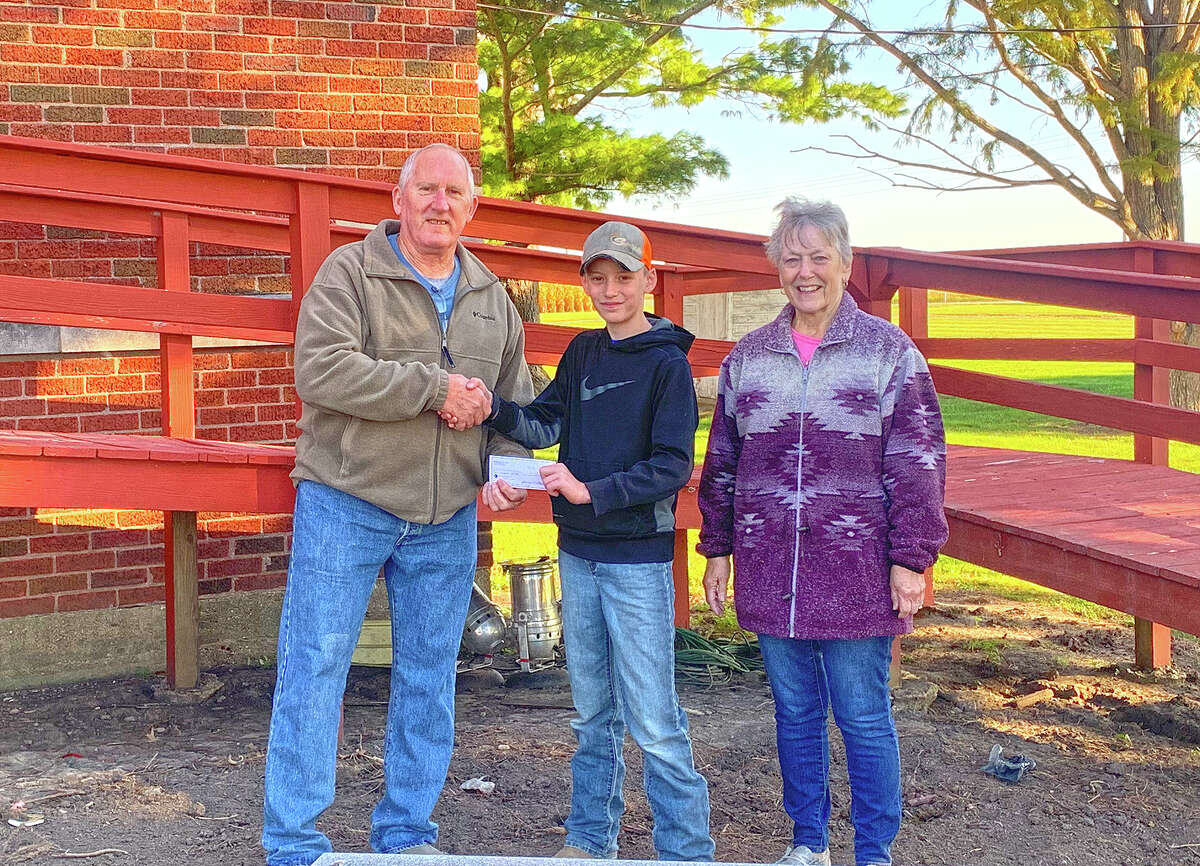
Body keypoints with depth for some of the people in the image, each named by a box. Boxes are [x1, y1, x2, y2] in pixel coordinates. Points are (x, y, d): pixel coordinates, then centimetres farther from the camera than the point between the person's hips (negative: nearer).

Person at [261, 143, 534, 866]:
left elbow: (515, 400, 19)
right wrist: (434, 388, -18)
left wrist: (505, 467, -1)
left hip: (447, 521, 5)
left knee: (429, 678, 11)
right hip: (345, 506, -5)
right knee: (315, 668, -3)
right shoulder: (351, 272, -5)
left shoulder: (492, 299, 12)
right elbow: (320, 370, -20)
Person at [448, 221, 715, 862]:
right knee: (593, 713, 16)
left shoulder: (667, 363, -8)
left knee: (653, 723, -6)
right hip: (577, 554, 6)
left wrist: (589, 490, -22)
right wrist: (496, 410, -15)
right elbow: (544, 424, 4)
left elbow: (673, 467, -13)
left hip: (639, 561, -6)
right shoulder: (583, 351, 12)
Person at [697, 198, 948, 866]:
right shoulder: (748, 357, 10)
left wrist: (911, 559, -8)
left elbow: (917, 462, -3)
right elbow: (722, 462, 16)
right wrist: (718, 549, 13)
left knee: (864, 719, 2)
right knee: (795, 712, 13)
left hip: (856, 574, -3)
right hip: (770, 573, 3)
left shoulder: (888, 351, 0)